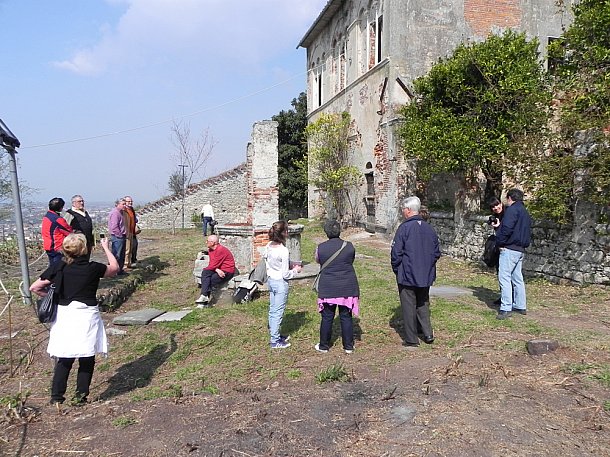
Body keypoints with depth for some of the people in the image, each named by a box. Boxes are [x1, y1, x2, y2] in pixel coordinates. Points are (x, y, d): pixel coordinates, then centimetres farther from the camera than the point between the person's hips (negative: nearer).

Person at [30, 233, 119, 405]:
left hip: (64, 315, 3)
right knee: (87, 359, 11)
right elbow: (114, 268, 10)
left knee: (64, 358, 15)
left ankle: (56, 395, 17)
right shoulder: (93, 268, -9)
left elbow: (34, 288, 0)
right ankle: (81, 395, 15)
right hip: (87, 315, -3)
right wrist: (106, 248, 17)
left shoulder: (58, 268, -3)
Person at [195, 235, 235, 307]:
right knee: (205, 273, -18)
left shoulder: (221, 250, -19)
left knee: (211, 280, -24)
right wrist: (217, 270, -17)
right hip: (219, 270, 8)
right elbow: (211, 263, 4)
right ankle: (205, 297, -27)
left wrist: (205, 269, -5)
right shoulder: (210, 250, 10)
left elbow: (214, 265, -20)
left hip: (227, 272, -8)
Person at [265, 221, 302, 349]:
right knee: (278, 312, 3)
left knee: (272, 310, 18)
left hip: (271, 280, 8)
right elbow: (285, 274, -20)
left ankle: (274, 335, 33)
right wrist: (295, 270, -1)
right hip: (280, 283, -8)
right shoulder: (284, 251, -24)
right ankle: (275, 341, 13)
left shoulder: (269, 246, -3)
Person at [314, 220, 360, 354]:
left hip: (327, 289, -1)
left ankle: (324, 346, 21)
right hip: (347, 287, 1)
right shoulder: (349, 246, -4)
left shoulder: (321, 247, -7)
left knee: (327, 317, 9)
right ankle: (348, 346, 18)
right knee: (346, 317, 10)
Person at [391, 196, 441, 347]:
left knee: (408, 306, 4)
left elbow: (396, 252, -15)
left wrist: (396, 269, -1)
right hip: (426, 276, 6)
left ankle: (411, 339, 11)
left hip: (407, 275, -6)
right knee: (423, 304, 20)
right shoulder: (429, 228, 3)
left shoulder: (404, 228, -15)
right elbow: (436, 252, 10)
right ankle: (428, 333, 17)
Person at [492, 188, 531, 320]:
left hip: (509, 248, -10)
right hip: (520, 249, 10)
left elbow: (507, 228, -23)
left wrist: (500, 242, -11)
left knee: (504, 277, -11)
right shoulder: (525, 212, 20)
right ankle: (521, 306, 22)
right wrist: (499, 226, 26)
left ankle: (506, 308, -14)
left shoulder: (512, 209, -11)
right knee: (517, 278, 15)